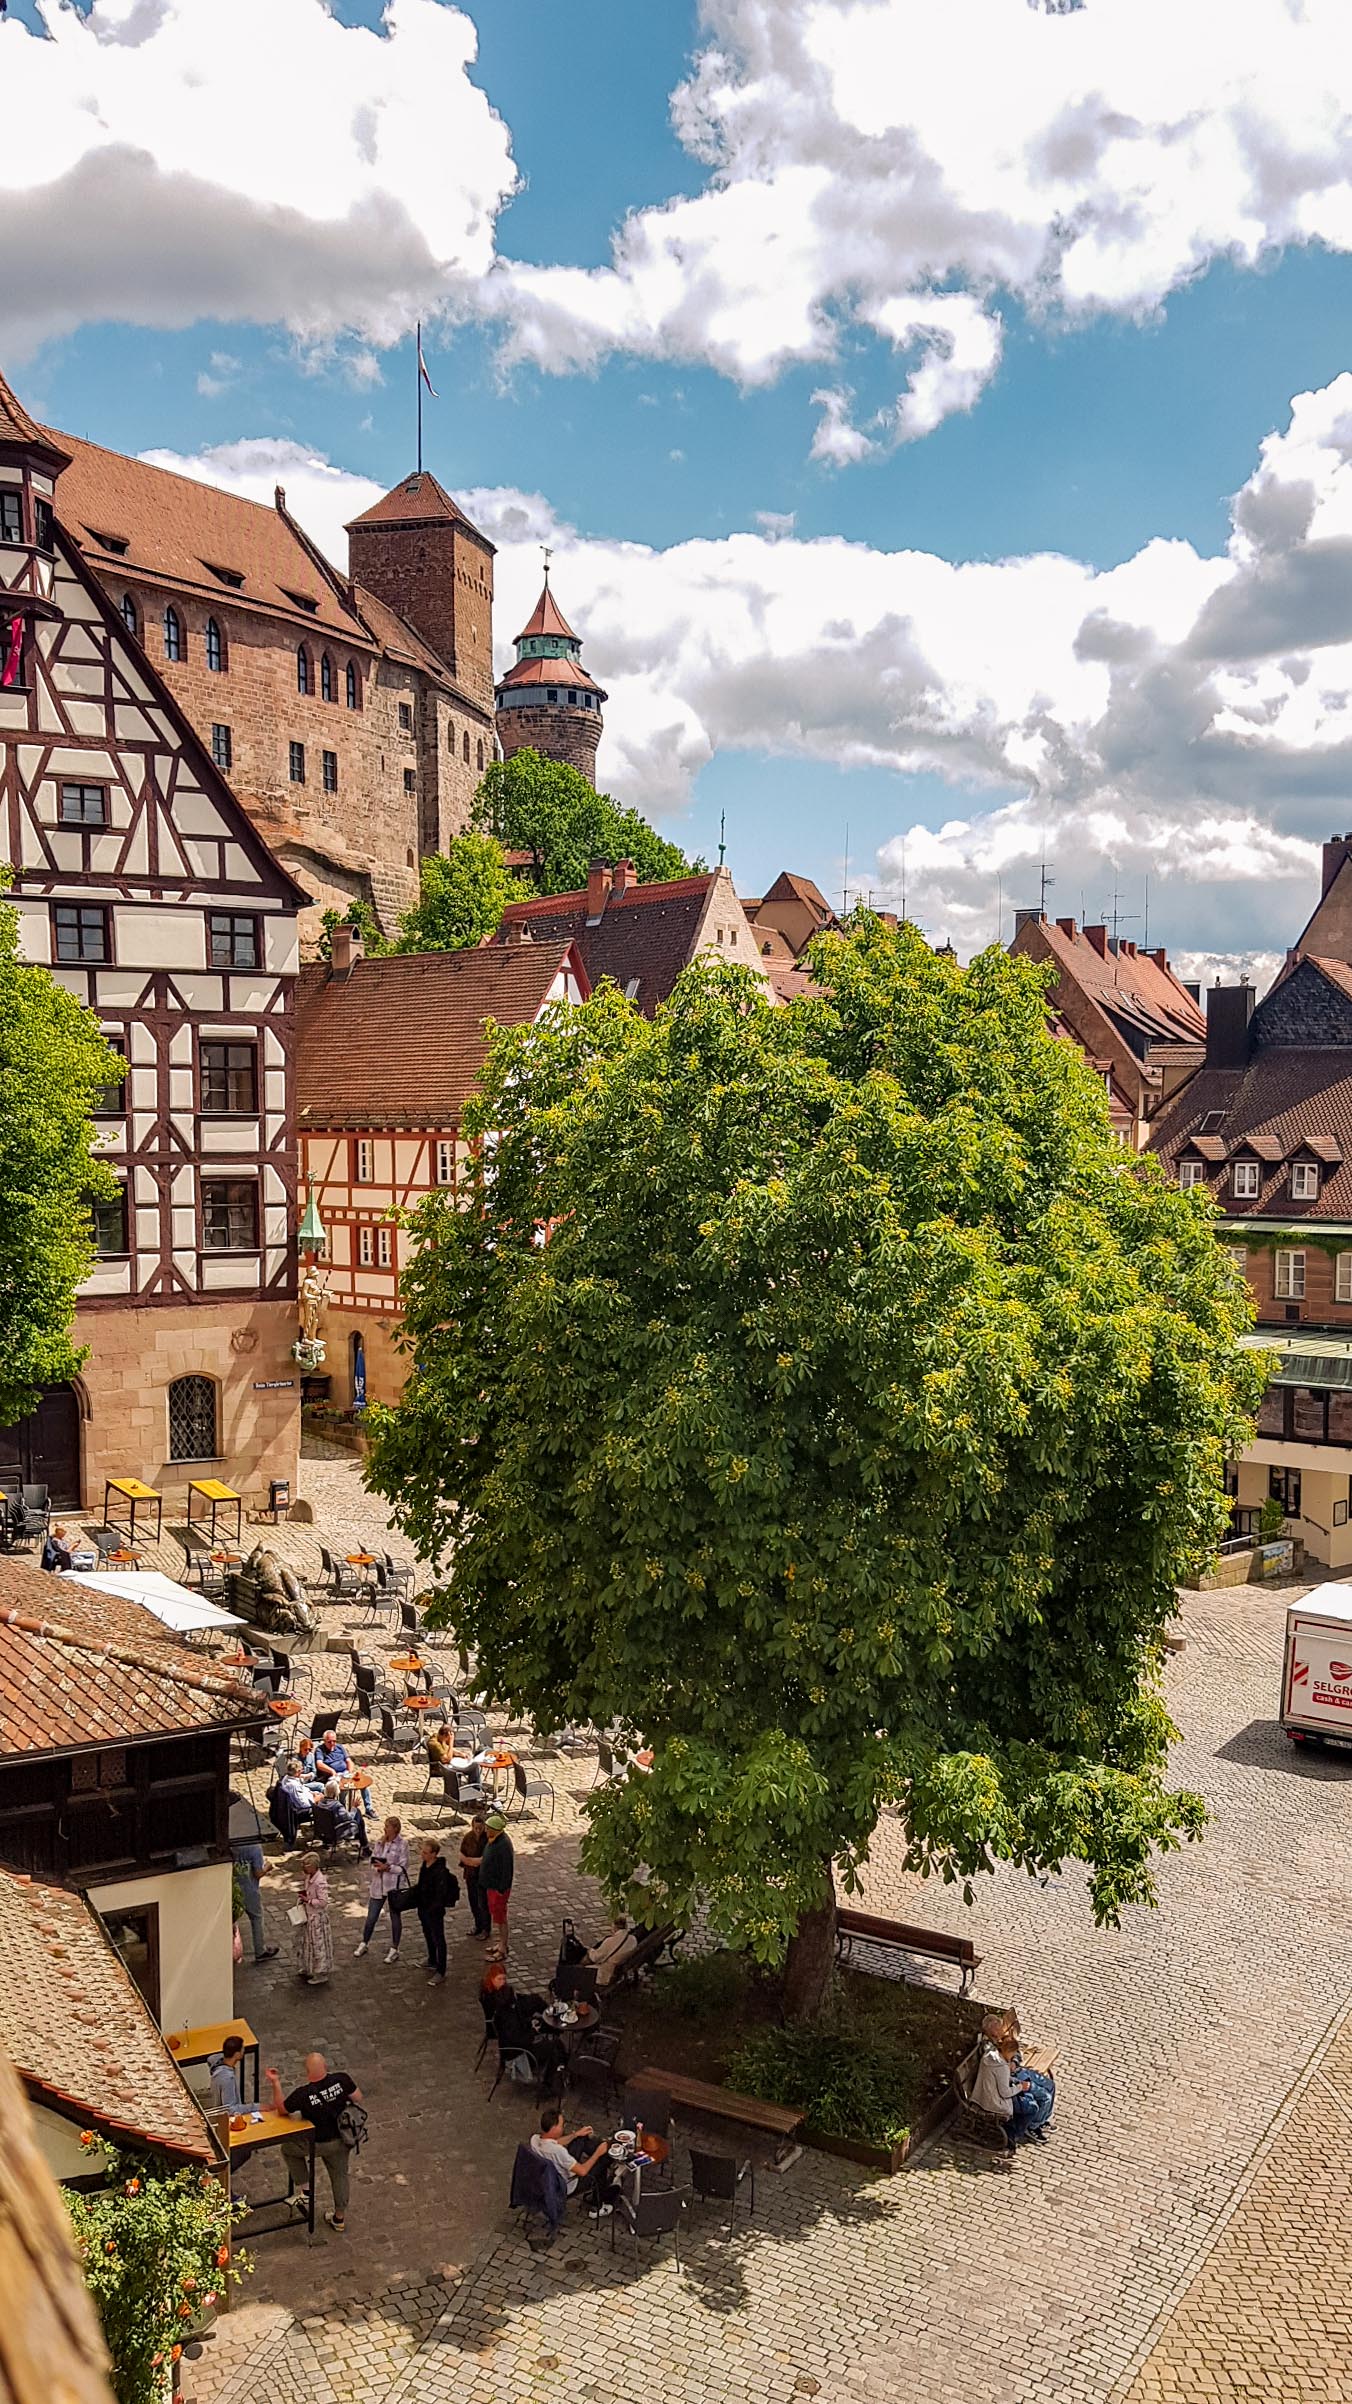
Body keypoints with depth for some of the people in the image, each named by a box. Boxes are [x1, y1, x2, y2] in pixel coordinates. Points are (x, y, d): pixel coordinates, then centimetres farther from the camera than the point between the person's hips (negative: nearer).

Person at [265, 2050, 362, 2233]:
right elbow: (358, 2098, -8)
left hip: (316, 2144, -3)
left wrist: (275, 2083, -10)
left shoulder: (303, 2094, -31)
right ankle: (339, 2217, 42)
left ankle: (304, 2191, 24)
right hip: (341, 2140, 3)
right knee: (339, 2175, 27)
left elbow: (280, 2108, -12)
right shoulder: (341, 2079, -24)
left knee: (288, 2148, 26)